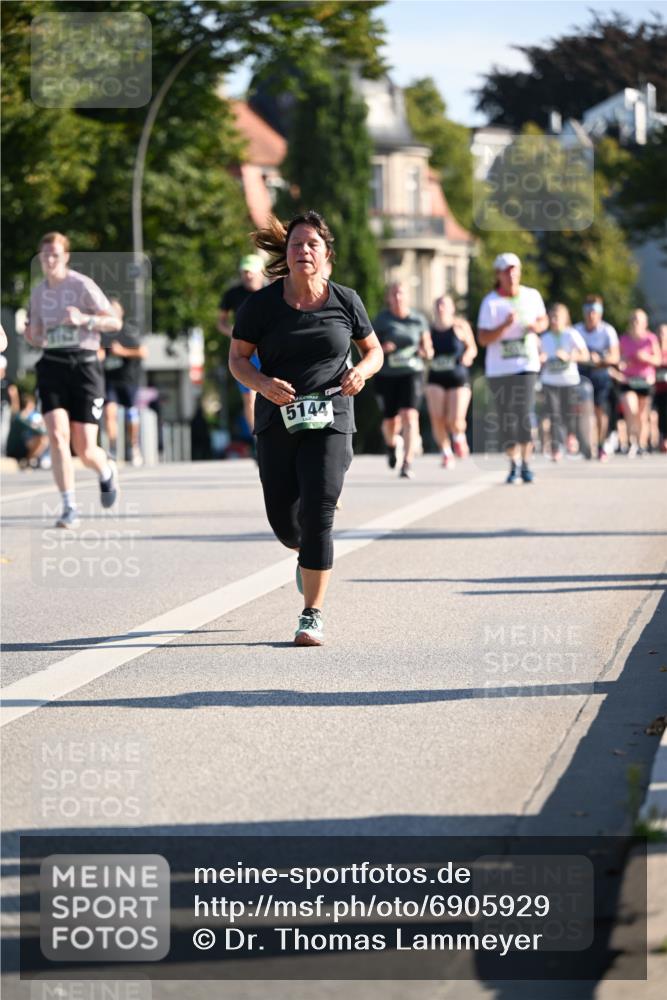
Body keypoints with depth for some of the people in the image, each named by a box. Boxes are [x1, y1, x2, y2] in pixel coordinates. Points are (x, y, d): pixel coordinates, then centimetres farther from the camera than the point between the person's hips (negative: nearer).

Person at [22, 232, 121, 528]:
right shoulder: (38, 293, 11)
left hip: (84, 366, -4)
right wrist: (28, 334, -3)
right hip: (51, 367, 4)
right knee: (57, 435, -16)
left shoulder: (82, 285, -5)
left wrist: (84, 319, -21)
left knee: (84, 449, -3)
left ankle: (106, 472, 34)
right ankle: (70, 508, -8)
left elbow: (115, 322, -6)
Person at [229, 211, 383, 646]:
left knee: (318, 516, -12)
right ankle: (307, 554, 44)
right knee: (283, 520, 5)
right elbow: (237, 359, 3)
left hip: (331, 421, -1)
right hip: (278, 422, 1)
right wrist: (264, 384, -17)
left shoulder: (346, 301, 2)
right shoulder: (262, 304, -1)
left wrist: (361, 371, -9)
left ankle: (313, 615, -4)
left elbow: (374, 350, 14)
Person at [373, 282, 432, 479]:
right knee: (390, 421, 8)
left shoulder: (418, 320, 5)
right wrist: (381, 348, -16)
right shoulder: (381, 320, 1)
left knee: (409, 416, -18)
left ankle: (407, 463, -20)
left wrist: (426, 352, -11)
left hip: (412, 373, 0)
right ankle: (391, 444, 44)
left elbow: (428, 350, 13)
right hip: (387, 375, 0)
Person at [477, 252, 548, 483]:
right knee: (507, 418, 2)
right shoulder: (490, 302, -5)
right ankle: (513, 465, 15)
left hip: (526, 364, 1)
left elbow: (543, 320, 21)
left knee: (525, 414, -12)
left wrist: (537, 326, -3)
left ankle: (526, 464, -5)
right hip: (498, 369, -1)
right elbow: (483, 339, -10)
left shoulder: (532, 296, 4)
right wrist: (505, 326, -24)